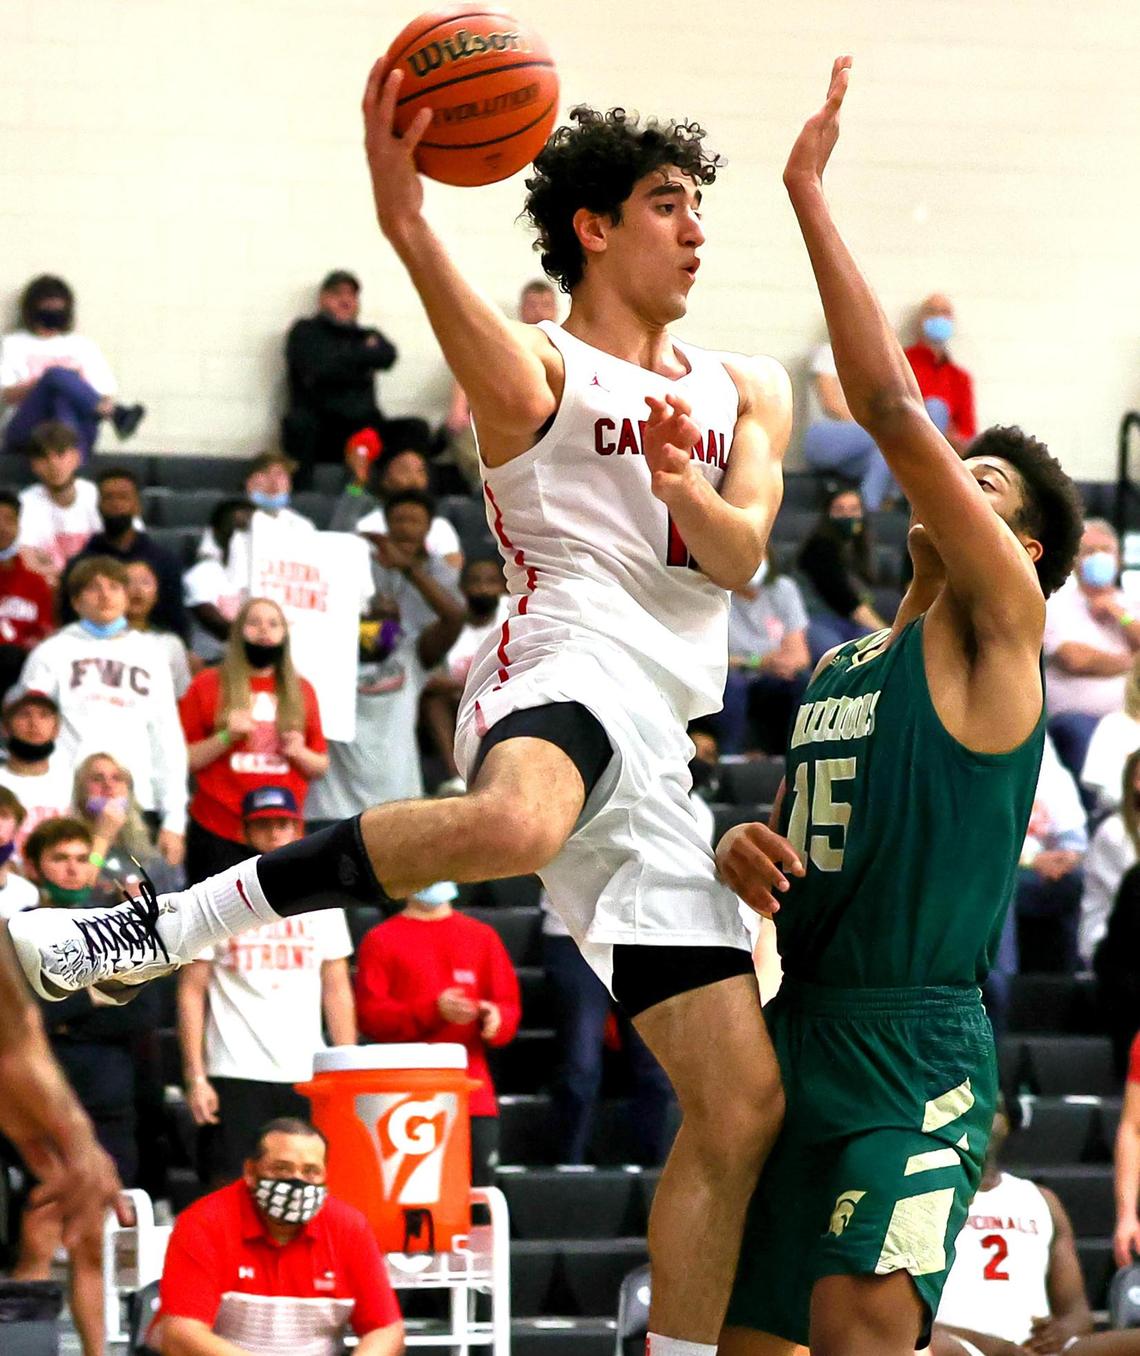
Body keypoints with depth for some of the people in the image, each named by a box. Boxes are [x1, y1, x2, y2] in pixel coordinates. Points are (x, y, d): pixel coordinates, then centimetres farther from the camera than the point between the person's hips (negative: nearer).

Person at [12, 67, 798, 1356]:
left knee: (741, 1104, 1)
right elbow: (502, 375, -21)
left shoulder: (745, 394, 24)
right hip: (568, 667, -7)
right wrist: (406, 225, -41)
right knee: (508, 825, -44)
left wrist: (681, 484, -17)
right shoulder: (539, 367, 6)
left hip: (654, 758, 7)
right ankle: (152, 928, -36)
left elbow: (741, 554, 7)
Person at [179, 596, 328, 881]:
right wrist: (225, 738, -12)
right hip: (218, 835, -2)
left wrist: (299, 753, -3)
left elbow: (321, 767, 18)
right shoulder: (209, 686, 5)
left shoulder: (301, 690, 14)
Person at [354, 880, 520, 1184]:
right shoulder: (380, 940, 7)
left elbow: (509, 1004, 13)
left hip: (475, 1098, 3)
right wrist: (433, 1011, -16)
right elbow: (369, 1015, -3)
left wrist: (495, 1019, -11)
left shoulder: (482, 936, 16)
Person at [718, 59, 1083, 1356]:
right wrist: (744, 848, 1)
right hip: (796, 1033, 8)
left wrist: (808, 194, -11)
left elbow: (891, 406, -13)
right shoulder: (837, 667, 19)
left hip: (917, 1051, -8)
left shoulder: (994, 629, -3)